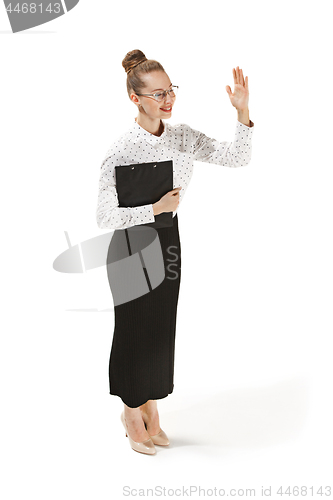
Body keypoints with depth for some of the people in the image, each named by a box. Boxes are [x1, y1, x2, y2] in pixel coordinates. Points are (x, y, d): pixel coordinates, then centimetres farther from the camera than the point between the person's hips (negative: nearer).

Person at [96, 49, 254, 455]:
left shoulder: (182, 136, -2)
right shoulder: (122, 149, -20)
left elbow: (237, 158, -2)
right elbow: (104, 216, -19)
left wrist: (243, 112, -14)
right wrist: (155, 207, -24)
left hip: (168, 240, 6)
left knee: (161, 326, 16)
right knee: (135, 327, 8)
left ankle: (151, 406, 36)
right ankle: (132, 412, 30)